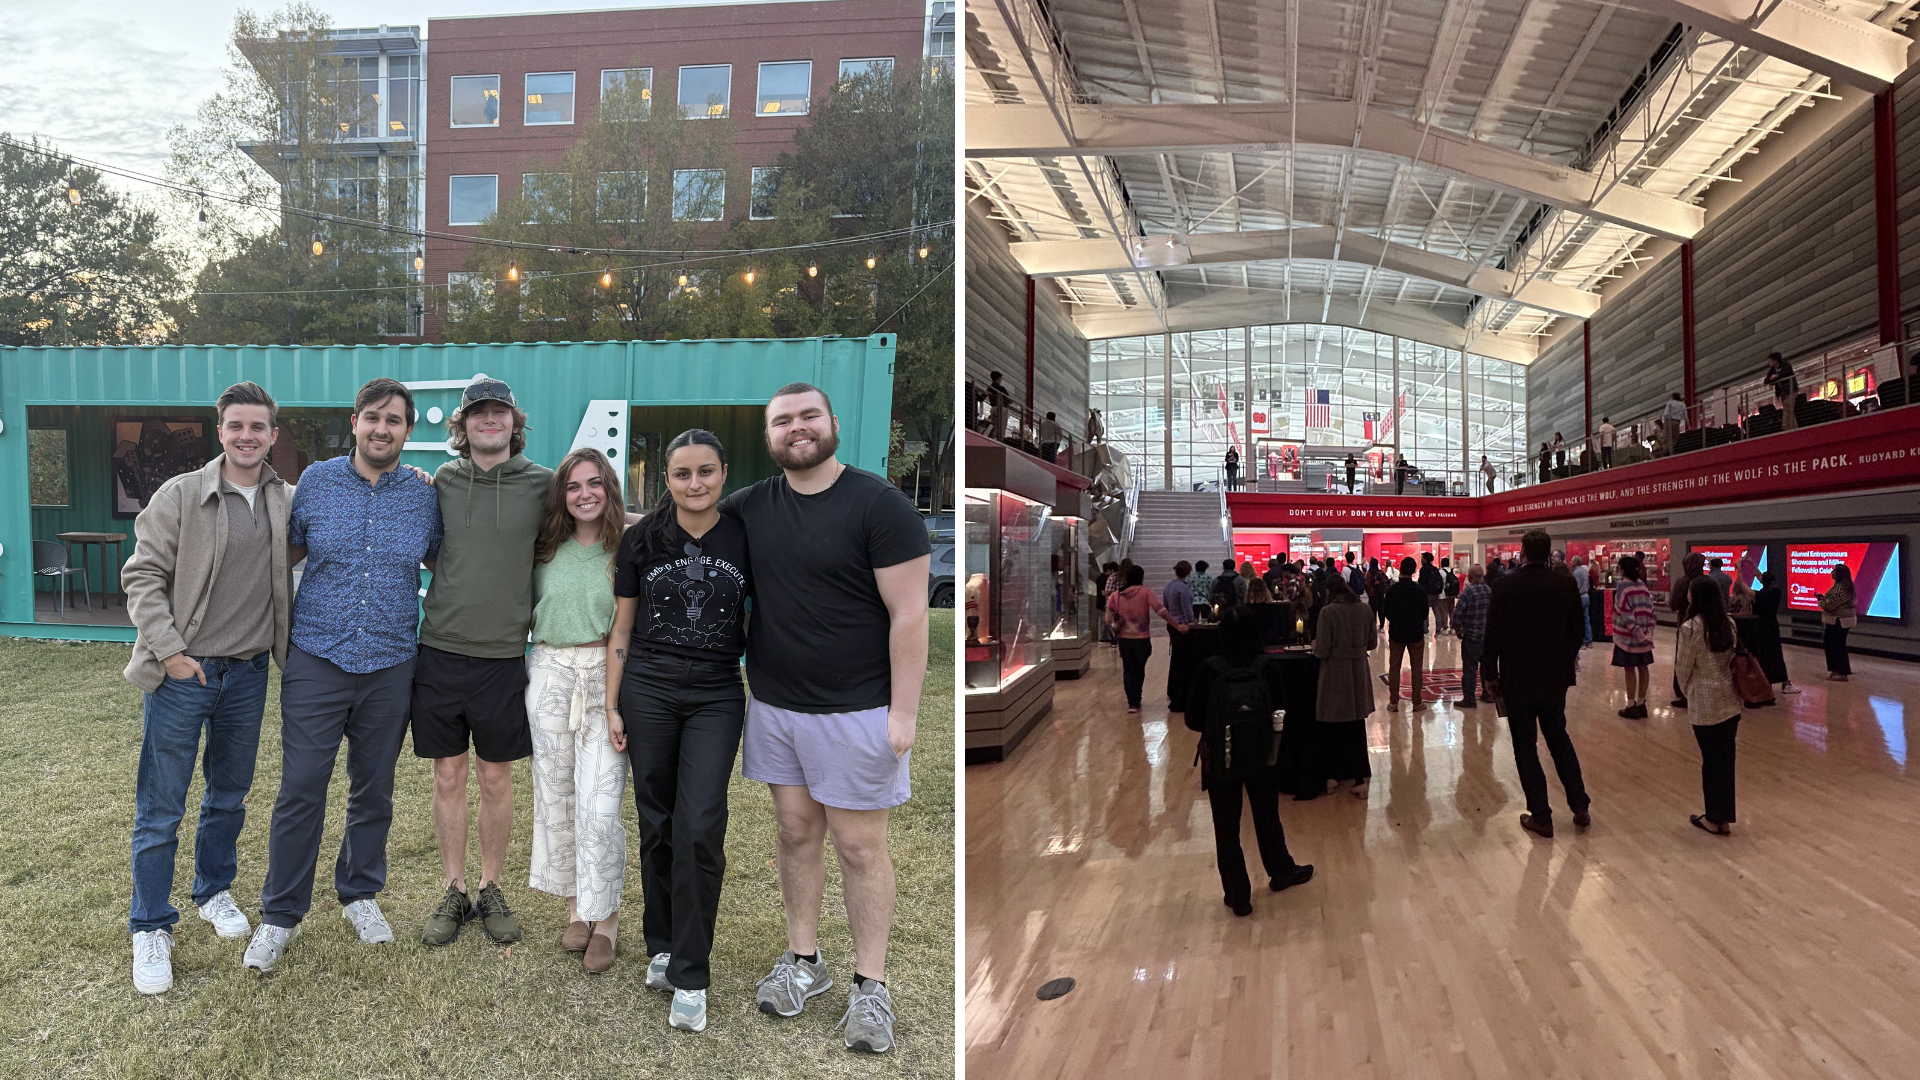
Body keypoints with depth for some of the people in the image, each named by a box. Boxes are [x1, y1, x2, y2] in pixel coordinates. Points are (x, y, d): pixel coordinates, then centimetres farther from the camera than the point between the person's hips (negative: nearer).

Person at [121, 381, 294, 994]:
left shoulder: (287, 502, 4)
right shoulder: (181, 495, -7)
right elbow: (142, 576, -8)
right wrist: (169, 651, -13)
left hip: (247, 673, 4)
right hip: (182, 672, -4)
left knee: (230, 795, 17)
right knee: (160, 808, 3)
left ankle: (213, 892, 37)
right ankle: (151, 929, 16)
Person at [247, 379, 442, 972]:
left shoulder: (424, 495, 3)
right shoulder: (317, 480, 1)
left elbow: (441, 562, 15)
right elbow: (287, 552, 12)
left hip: (391, 665, 1)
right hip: (318, 658, -1)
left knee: (374, 789, 13)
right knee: (300, 789, -1)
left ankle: (360, 891, 32)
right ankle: (280, 914, 15)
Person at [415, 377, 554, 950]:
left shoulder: (541, 483, -2)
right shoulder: (441, 482, 4)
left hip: (503, 655, -1)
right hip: (440, 649, 1)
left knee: (496, 777, 9)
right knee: (449, 777, 9)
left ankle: (491, 889, 25)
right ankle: (454, 892, 23)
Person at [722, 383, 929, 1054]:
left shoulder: (879, 504, -12)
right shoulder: (750, 506, 5)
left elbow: (909, 614, -14)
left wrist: (902, 712, -16)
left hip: (855, 710, -5)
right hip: (773, 706, 5)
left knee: (859, 847, 4)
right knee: (796, 832, 15)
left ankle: (871, 987, 19)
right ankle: (803, 962, 31)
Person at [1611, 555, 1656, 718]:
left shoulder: (1622, 586, -12)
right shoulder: (1642, 585, 5)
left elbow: (1625, 613, -19)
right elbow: (1650, 610, 2)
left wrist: (1637, 633, -17)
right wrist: (1649, 632, 1)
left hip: (1628, 636, -6)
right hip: (1644, 635, 6)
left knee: (1630, 670, 0)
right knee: (1643, 668, 10)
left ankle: (1631, 706, 4)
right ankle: (1641, 704, 17)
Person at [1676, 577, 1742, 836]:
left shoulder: (1691, 628, -16)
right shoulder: (1729, 623, 2)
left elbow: (1683, 668, -9)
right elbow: (1733, 659, 9)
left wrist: (1687, 691, 10)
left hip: (1706, 703, -6)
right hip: (1731, 701, 6)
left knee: (1711, 759, 5)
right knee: (1726, 758, 11)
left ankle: (1714, 818, 16)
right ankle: (1725, 819, 20)